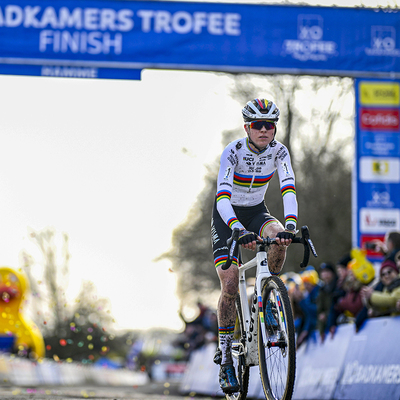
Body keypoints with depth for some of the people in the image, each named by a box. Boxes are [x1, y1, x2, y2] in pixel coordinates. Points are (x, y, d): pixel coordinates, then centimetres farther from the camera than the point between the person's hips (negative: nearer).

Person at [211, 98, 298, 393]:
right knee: (230, 286, -14)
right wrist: (239, 230, -50)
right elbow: (222, 198, -34)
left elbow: (289, 189, -26)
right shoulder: (233, 151, -24)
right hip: (227, 216, -3)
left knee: (280, 238, -32)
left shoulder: (278, 151, -15)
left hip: (256, 211, 3)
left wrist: (291, 226, -44)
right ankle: (226, 362, -5)